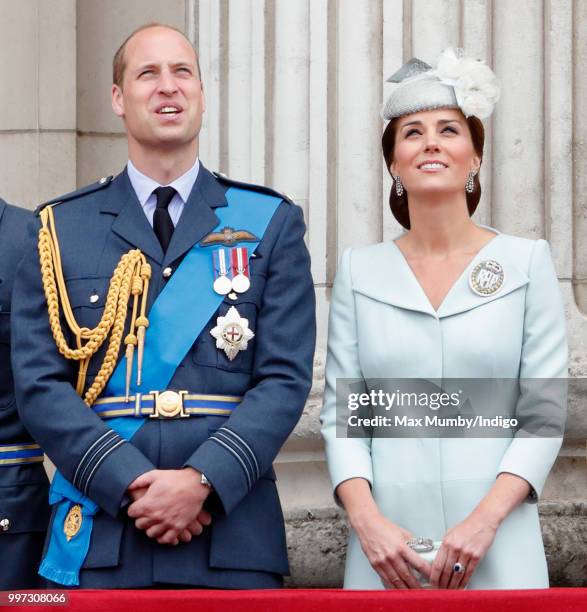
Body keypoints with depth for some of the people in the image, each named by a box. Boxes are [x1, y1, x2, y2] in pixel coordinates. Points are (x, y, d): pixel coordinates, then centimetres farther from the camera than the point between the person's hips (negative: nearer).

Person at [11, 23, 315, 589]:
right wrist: (132, 483, -12)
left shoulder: (271, 224, 8)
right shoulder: (60, 229, 9)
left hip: (232, 539, 0)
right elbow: (39, 383, 1)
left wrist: (203, 480, -14)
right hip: (96, 541, 0)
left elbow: (286, 378, 0)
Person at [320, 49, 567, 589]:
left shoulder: (527, 262, 3)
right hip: (388, 545, 1)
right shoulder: (359, 272, 7)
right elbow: (340, 414, 4)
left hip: (497, 545, -1)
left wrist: (484, 519, -13)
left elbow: (544, 412, -1)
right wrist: (366, 519, -11)